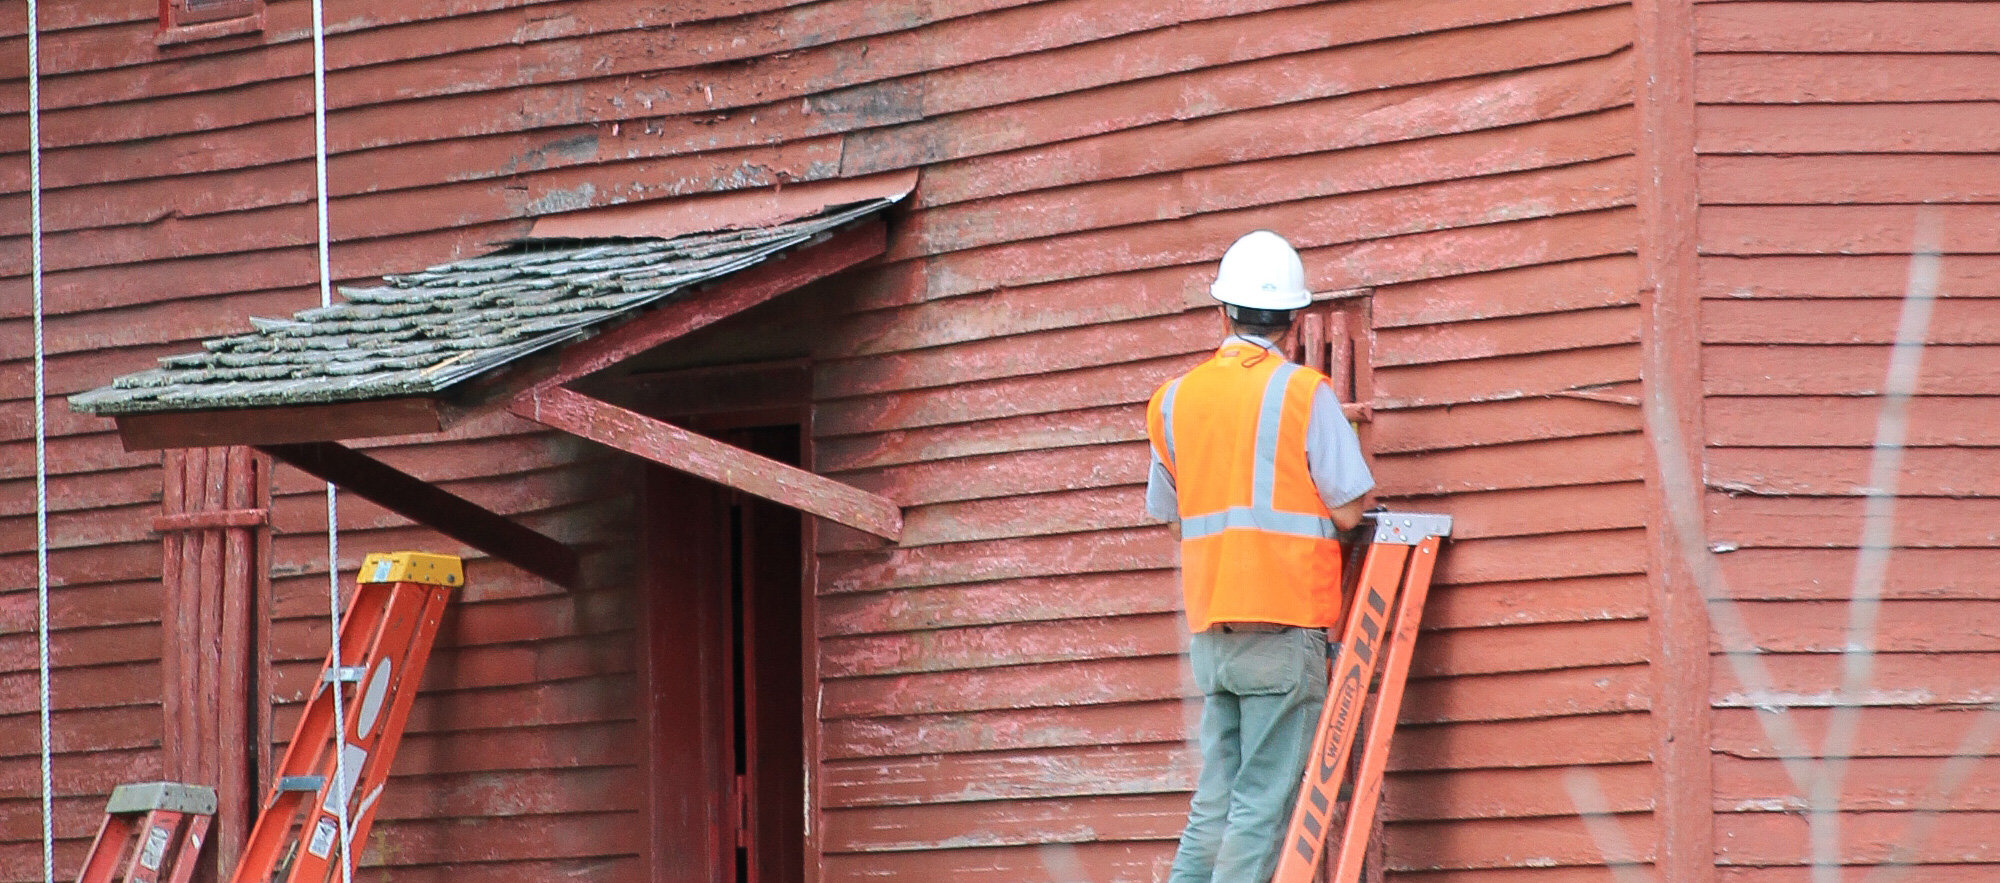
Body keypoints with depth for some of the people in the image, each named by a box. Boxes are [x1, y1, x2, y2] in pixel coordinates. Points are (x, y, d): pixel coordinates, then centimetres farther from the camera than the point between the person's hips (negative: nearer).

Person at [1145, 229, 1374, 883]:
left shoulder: (1175, 399, 10)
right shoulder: (1303, 393, -6)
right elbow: (1346, 511, -7)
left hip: (1211, 628, 5)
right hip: (1285, 623, -5)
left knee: (1216, 804, 9)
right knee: (1266, 803, -5)